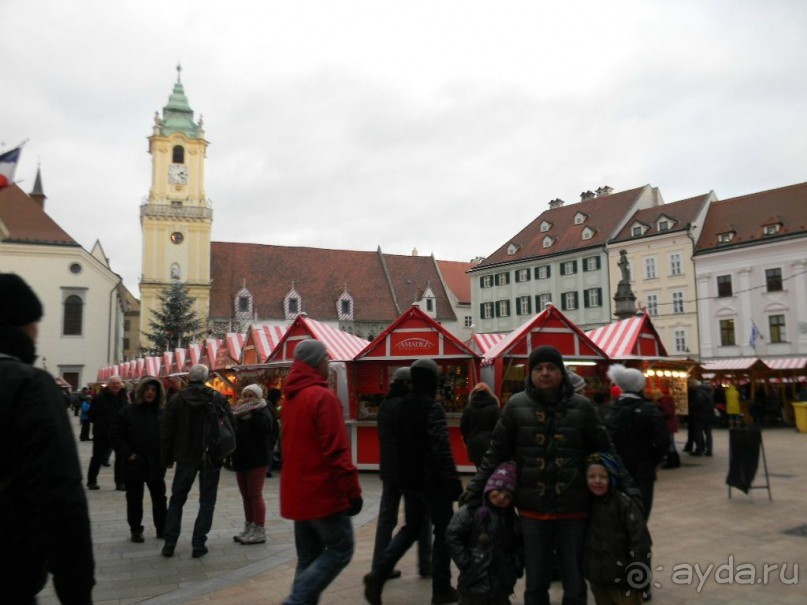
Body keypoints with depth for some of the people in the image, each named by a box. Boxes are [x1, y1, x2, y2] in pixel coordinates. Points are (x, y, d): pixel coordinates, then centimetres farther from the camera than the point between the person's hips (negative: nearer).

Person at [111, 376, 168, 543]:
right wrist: (127, 454, -11)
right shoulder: (128, 411, -6)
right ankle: (136, 530, 22)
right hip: (134, 463, -2)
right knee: (134, 499, 9)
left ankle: (161, 528, 24)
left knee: (159, 497, 11)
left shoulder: (162, 412, 1)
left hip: (156, 463, 2)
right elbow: (116, 435, -4)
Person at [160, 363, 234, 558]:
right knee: (207, 501, 8)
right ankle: (198, 545, 6)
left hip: (185, 456, 2)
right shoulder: (218, 398, -8)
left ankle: (169, 543, 15)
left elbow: (167, 431, 0)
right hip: (211, 457, -1)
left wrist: (167, 458, 9)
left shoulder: (176, 399, -3)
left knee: (177, 499, 16)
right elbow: (231, 424, -6)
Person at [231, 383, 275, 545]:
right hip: (241, 458, 7)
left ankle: (260, 531, 3)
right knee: (246, 496, 14)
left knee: (255, 495, -4)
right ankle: (249, 528, 24)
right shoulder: (239, 413, 13)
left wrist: (254, 411, -23)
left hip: (257, 459, -7)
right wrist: (235, 413, -7)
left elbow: (265, 428, -27)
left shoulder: (263, 412, -8)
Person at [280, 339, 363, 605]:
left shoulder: (290, 398, 11)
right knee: (341, 548, 3)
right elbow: (336, 450, -21)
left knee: (309, 557, 14)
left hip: (298, 492, 9)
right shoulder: (323, 396, -17)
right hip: (324, 492, -9)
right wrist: (352, 490, -15)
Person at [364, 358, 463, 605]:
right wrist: (454, 482, -21)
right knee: (444, 531, 9)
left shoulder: (402, 406, 7)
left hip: (408, 479, 7)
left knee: (411, 527, 18)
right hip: (432, 481, -7)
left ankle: (378, 573, 3)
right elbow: (442, 449, -24)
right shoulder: (432, 408, -17)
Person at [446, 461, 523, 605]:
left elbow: (519, 546, 13)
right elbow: (452, 536, -12)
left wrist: (515, 567, 1)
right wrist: (465, 562, -14)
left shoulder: (512, 519, 6)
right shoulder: (470, 511, -11)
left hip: (502, 582, 5)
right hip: (474, 581, -4)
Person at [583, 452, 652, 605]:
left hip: (624, 579, -5)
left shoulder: (624, 503, -15)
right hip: (598, 579, 6)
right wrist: (588, 572, 15)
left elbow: (640, 541, -16)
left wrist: (639, 578, -16)